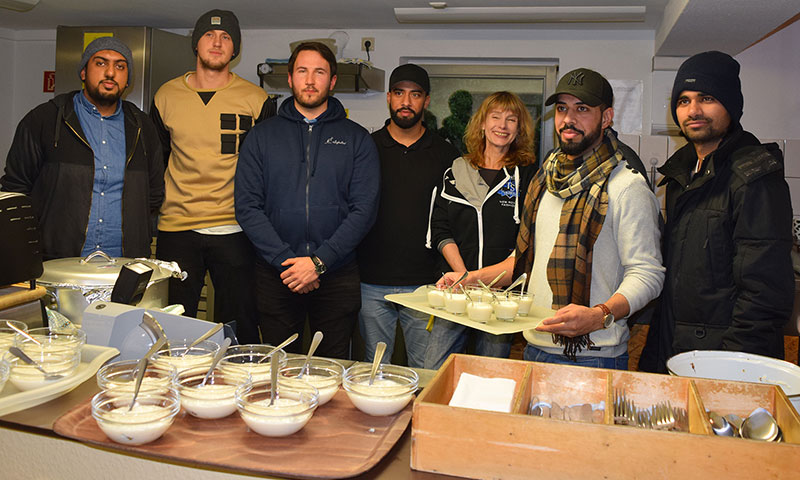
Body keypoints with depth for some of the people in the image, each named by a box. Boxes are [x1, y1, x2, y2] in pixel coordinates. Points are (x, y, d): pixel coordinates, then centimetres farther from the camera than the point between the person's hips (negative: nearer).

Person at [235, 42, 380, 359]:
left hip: (336, 276, 0)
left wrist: (319, 261, -14)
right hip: (275, 276, 1)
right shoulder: (262, 136, 7)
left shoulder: (357, 139, 5)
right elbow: (247, 206, -1)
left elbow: (364, 209, -4)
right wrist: (285, 260, -12)